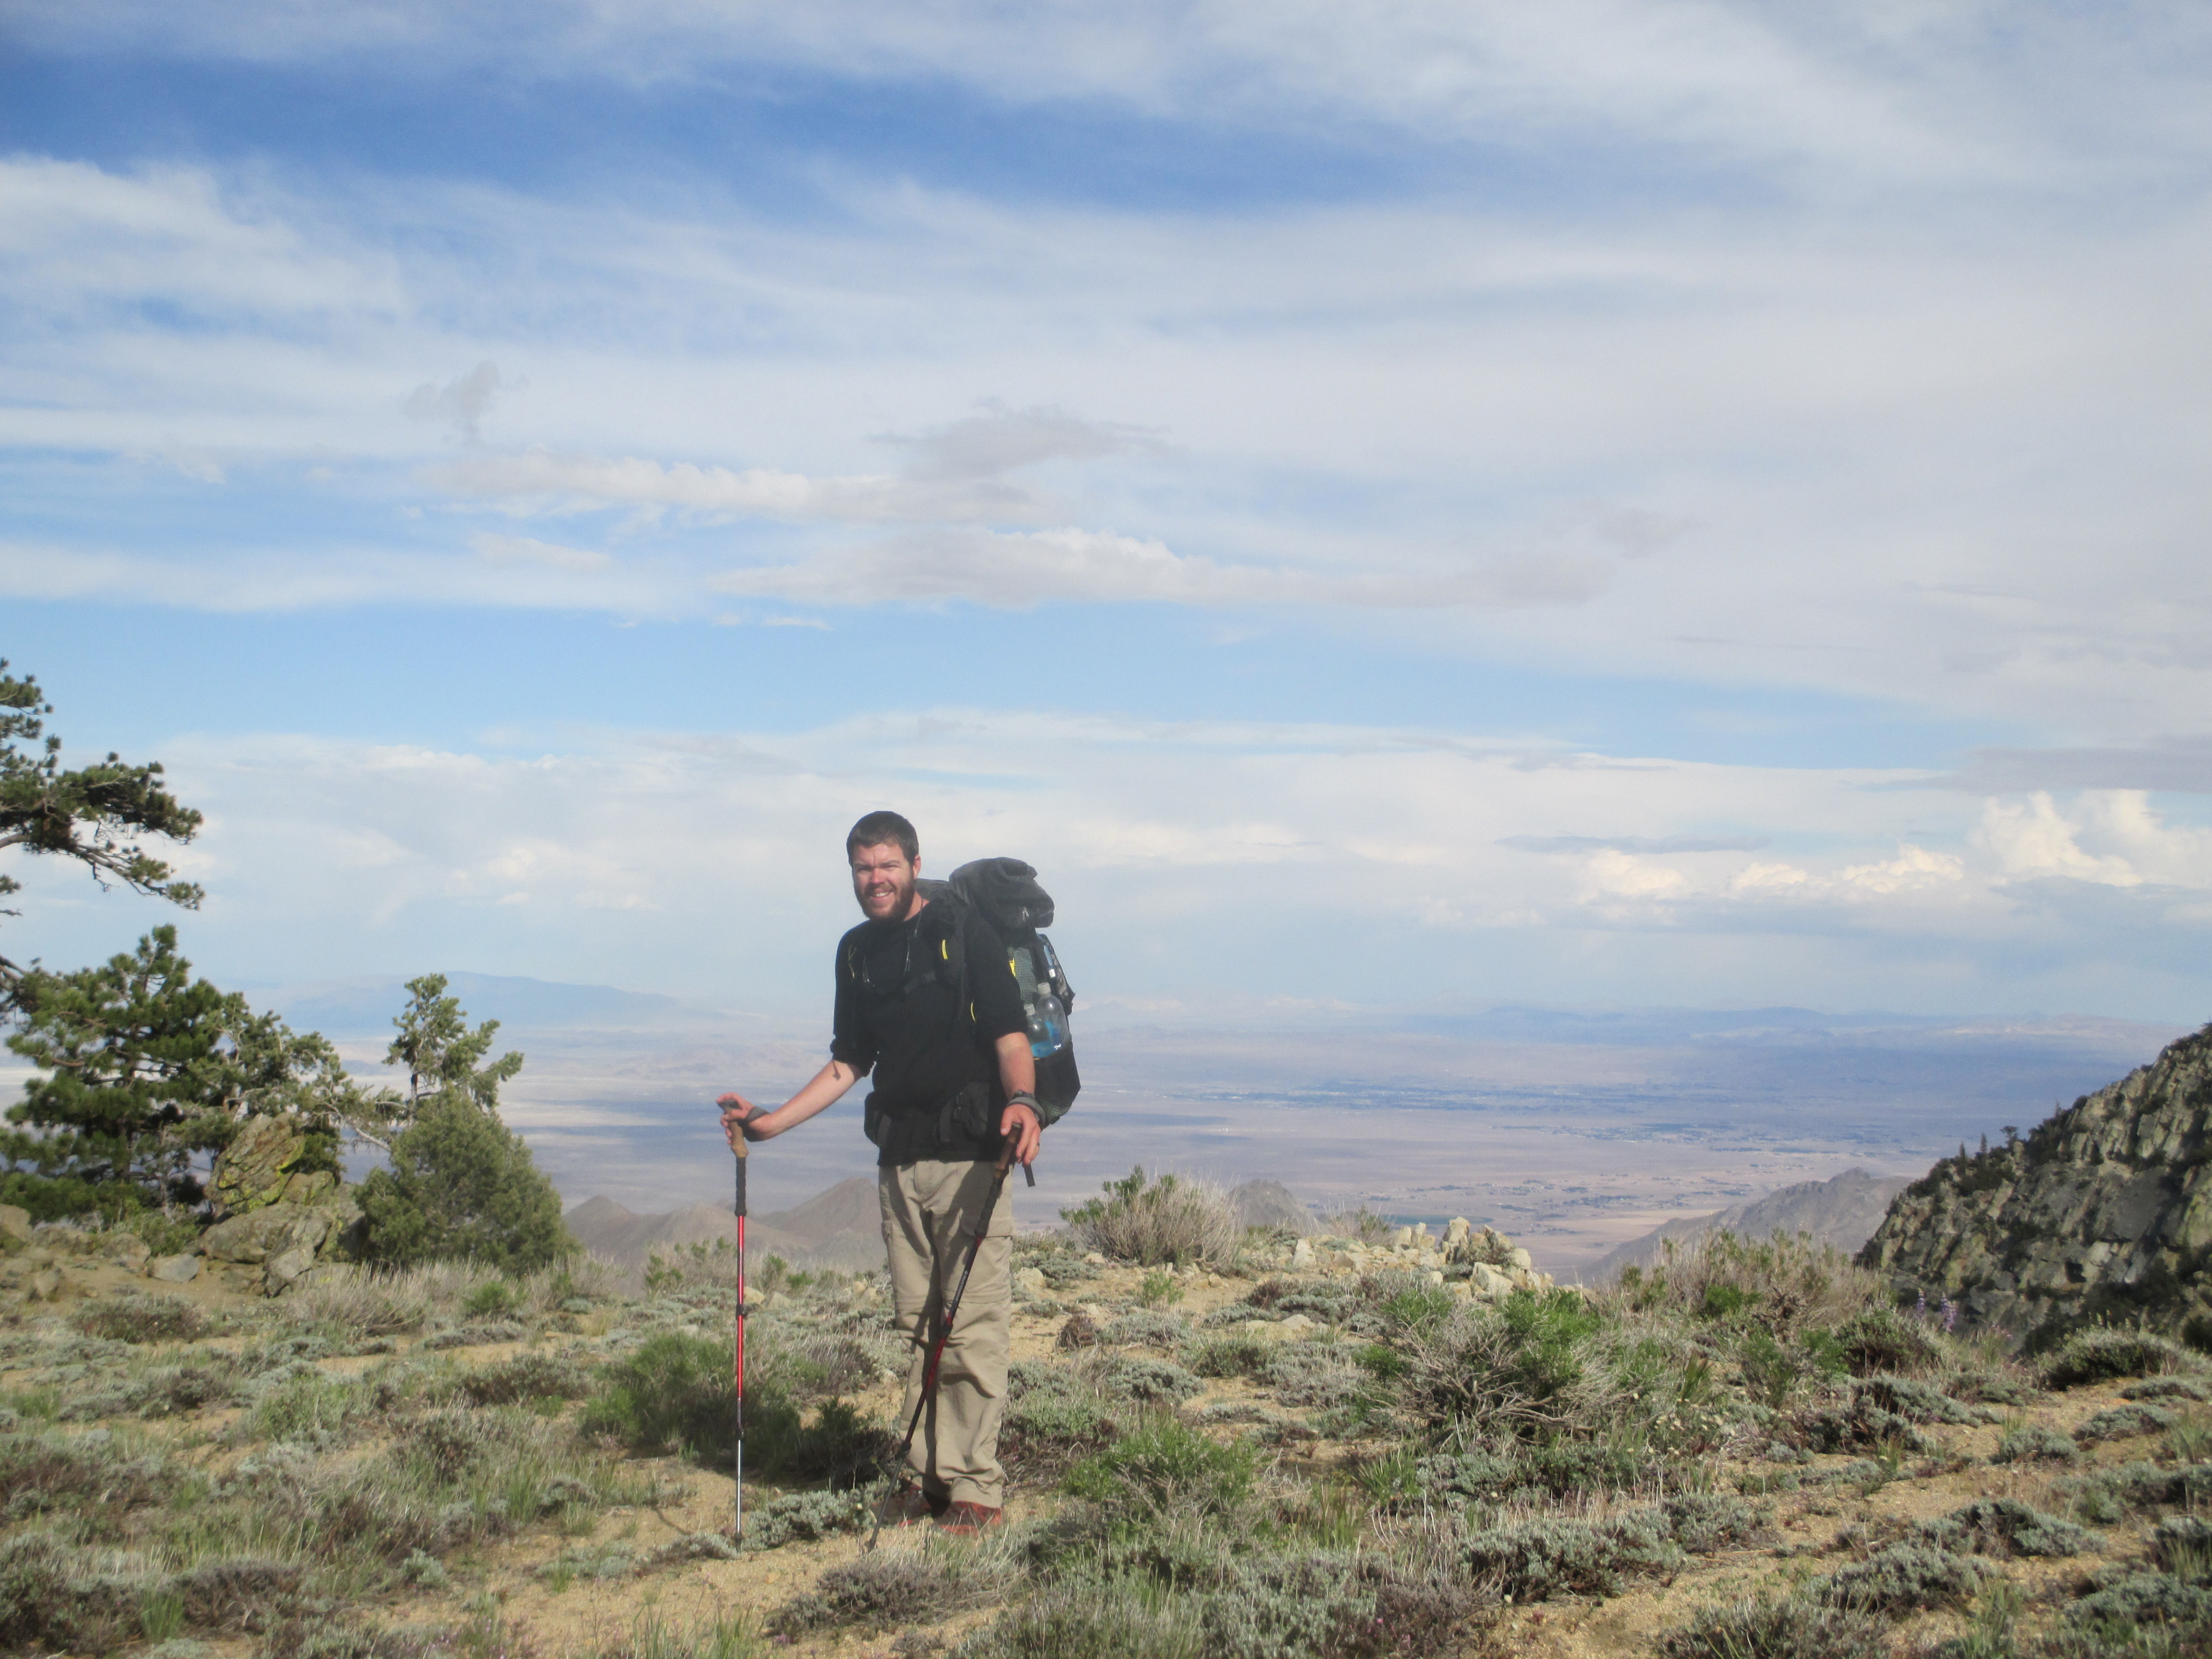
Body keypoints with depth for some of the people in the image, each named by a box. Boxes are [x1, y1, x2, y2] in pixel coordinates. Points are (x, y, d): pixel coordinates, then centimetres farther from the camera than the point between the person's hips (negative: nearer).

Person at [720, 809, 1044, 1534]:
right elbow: (849, 1063, 20)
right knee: (916, 1325, 10)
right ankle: (927, 1475, 18)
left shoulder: (965, 932, -4)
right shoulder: (857, 951, 15)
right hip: (899, 1160, 6)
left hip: (970, 1156, -6)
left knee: (972, 1329, -6)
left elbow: (1011, 1036, -11)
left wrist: (1022, 1100, -30)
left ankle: (977, 1487, 1)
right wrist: (770, 1122, 13)